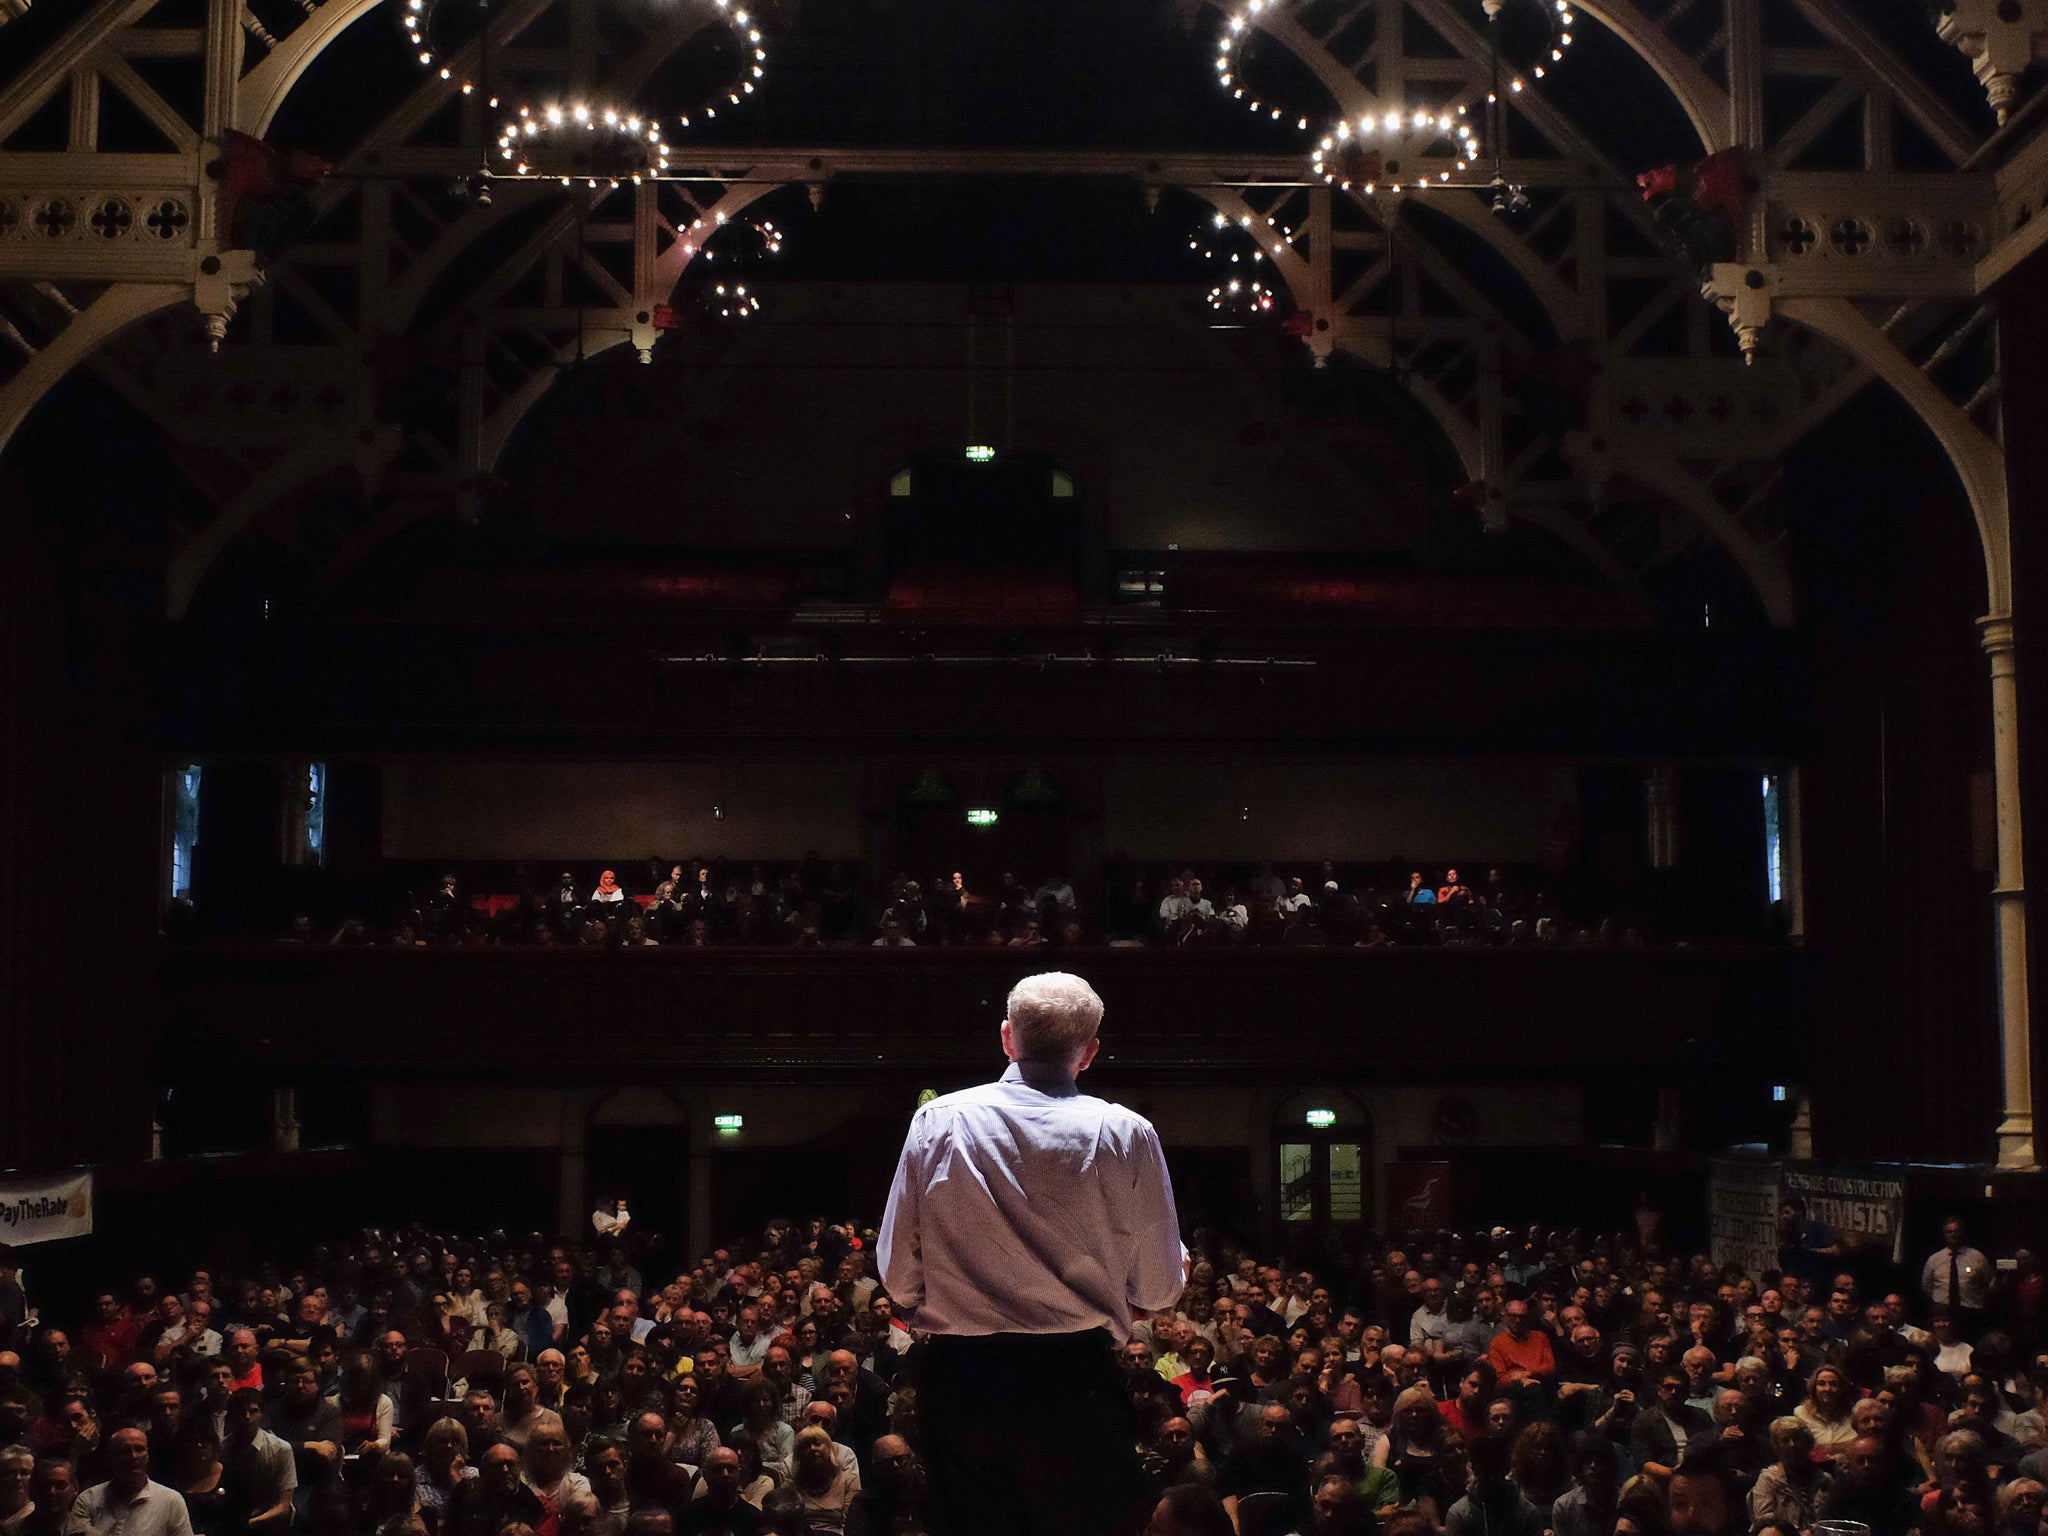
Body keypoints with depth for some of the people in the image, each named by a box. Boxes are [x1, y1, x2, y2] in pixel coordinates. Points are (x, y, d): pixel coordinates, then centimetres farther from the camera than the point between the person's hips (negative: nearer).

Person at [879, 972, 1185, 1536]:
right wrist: (1179, 1259, 25)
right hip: (1076, 1382, -2)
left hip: (957, 1382, 2)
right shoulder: (1126, 1135, -5)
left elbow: (898, 1276, 1)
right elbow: (1158, 1290, 1)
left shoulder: (937, 1122, -1)